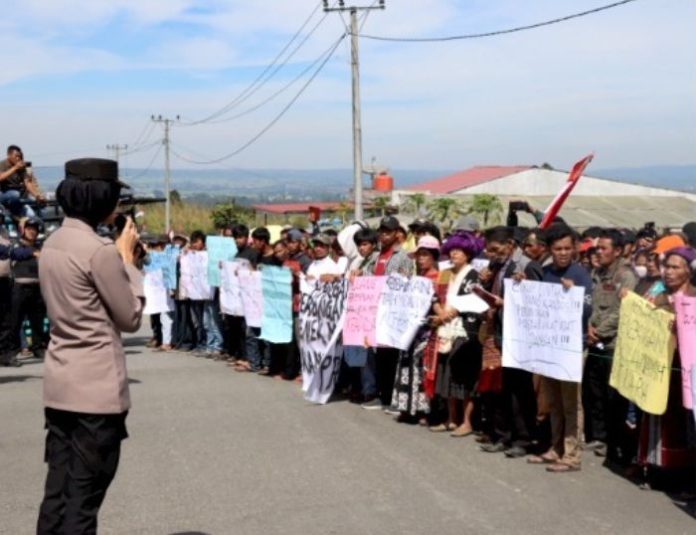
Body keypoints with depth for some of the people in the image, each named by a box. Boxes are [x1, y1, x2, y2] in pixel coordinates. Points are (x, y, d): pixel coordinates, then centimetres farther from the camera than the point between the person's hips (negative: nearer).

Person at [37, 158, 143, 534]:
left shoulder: (53, 243, 9)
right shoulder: (99, 250, -17)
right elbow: (130, 318, -9)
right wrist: (127, 258, -1)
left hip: (60, 382, 8)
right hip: (97, 386, -8)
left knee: (58, 490, 13)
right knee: (83, 496, 1)